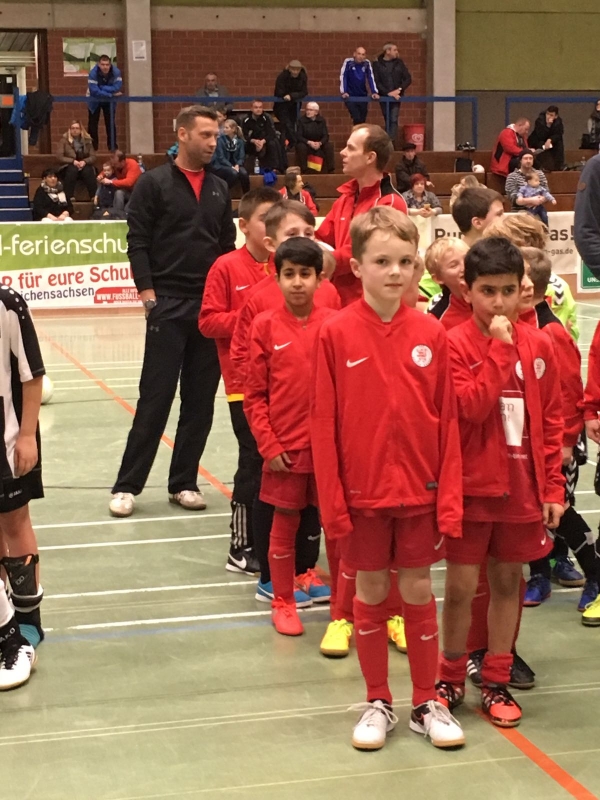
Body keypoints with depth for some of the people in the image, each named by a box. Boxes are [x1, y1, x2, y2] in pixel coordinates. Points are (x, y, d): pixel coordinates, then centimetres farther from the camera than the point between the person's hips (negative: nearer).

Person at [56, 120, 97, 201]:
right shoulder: (64, 140, 1)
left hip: (84, 165, 2)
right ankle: (70, 197, -41)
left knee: (88, 171, -34)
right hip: (69, 166, -1)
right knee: (72, 170, -37)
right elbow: (59, 156, -7)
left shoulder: (87, 140, 8)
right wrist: (73, 161, -20)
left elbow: (93, 157, 2)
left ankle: (94, 196, -39)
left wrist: (84, 161, -19)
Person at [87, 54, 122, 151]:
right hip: (94, 101, -2)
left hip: (109, 101, 2)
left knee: (111, 124, 4)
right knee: (93, 125, 1)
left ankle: (113, 148, 11)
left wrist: (101, 88, -34)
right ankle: (92, 149, 7)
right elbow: (94, 91, -36)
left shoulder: (116, 72, -24)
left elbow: (117, 88, -32)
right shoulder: (93, 73, -30)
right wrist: (111, 94, -33)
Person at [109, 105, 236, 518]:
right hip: (168, 305, -5)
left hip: (212, 306, 5)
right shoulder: (154, 183, -2)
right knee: (155, 398, -4)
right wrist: (148, 294, -12)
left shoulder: (220, 189, 13)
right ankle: (127, 486, 4)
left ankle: (184, 482, 17)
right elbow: (137, 242, -5)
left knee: (201, 400, 7)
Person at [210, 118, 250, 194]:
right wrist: (231, 167, -22)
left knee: (244, 173, -30)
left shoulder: (239, 140, 5)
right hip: (221, 165, -3)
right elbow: (221, 157, -11)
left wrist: (237, 165, -19)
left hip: (235, 165, 3)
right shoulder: (220, 139, -6)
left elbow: (242, 156, 2)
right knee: (234, 173, -35)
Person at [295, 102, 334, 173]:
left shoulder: (321, 120, -2)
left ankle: (330, 169, -19)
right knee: (301, 147, -36)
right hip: (305, 143, -2)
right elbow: (298, 136, -14)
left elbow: (326, 136, -6)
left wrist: (320, 143, -28)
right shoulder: (301, 120, -9)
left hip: (319, 144, 2)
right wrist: (309, 142, -30)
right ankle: (303, 170, -30)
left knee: (329, 146, -25)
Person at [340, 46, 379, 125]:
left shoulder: (367, 63, 0)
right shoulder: (348, 62, -9)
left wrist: (374, 92, -14)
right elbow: (343, 77, -12)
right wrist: (343, 92, -22)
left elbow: (371, 78, -2)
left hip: (363, 96, 3)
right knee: (357, 119, -18)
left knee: (362, 120, 6)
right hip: (350, 96, -3)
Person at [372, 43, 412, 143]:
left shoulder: (399, 63, 6)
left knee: (393, 120, -12)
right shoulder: (377, 64, -1)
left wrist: (399, 89, -10)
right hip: (384, 97, 0)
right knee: (387, 121, 5)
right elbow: (376, 82, -7)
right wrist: (388, 93, -15)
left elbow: (408, 79, 5)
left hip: (396, 96, 0)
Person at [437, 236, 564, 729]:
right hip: (471, 486, -3)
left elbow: (552, 421, 6)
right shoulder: (455, 345, -8)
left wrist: (553, 487, 3)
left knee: (508, 580, 11)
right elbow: (471, 407, -21)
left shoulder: (539, 346, 3)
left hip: (522, 488, 3)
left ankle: (497, 682, 23)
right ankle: (451, 678, 21)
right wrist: (500, 347, -20)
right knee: (461, 584, 3)